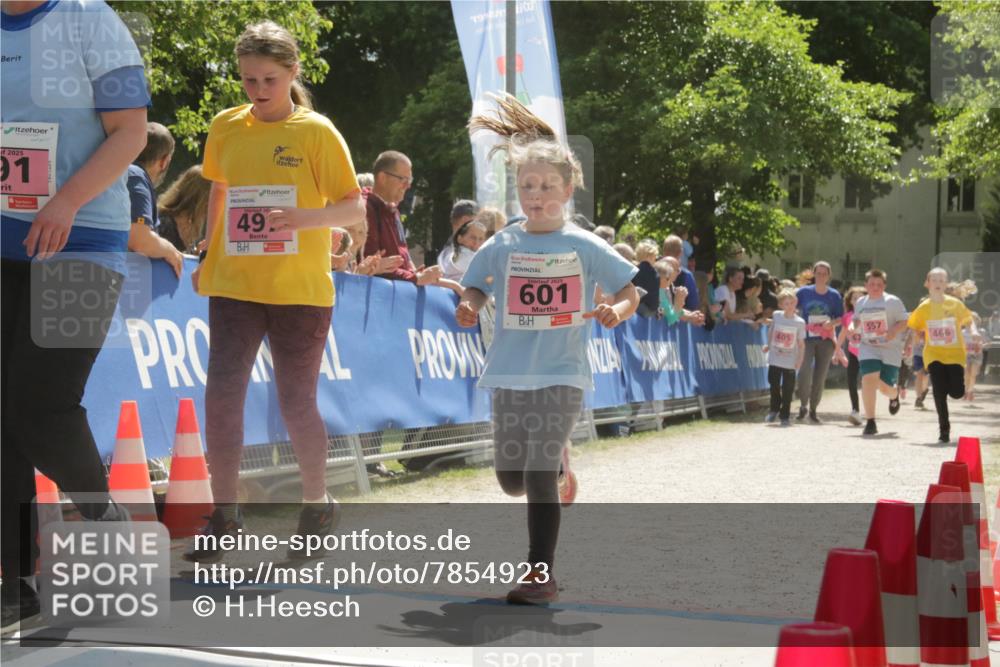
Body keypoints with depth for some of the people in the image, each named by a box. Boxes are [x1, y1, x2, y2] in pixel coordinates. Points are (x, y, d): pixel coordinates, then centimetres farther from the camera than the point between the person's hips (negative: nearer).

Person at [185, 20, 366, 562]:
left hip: (300, 289, -3)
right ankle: (223, 515, 5)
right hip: (234, 285, 3)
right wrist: (208, 256, 20)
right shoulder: (226, 127, 6)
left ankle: (317, 506, 27)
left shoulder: (317, 131, -5)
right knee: (222, 392, -8)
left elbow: (355, 209, -6)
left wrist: (307, 217, -25)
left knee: (297, 404, 4)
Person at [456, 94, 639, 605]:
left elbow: (630, 293, 4)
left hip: (561, 375, -3)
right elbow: (474, 291, 11)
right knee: (510, 480, 11)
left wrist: (616, 312, -17)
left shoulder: (585, 247, -2)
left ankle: (541, 574, -1)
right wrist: (467, 309, -11)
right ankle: (557, 460, 45)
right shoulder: (501, 247, 3)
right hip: (509, 375, 3)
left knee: (539, 477, -11)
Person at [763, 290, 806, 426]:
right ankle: (774, 410, 26)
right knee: (774, 384, 6)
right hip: (774, 358, 2)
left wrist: (800, 359, -10)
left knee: (788, 389, 1)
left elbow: (801, 343, -4)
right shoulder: (776, 316, -1)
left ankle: (785, 416, 12)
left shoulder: (800, 322, -6)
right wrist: (768, 345, 18)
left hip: (790, 362, -2)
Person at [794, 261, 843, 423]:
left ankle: (813, 410, 18)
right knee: (805, 370, -18)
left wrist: (831, 322, -14)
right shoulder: (804, 292, 1)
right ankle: (803, 405, 1)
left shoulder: (834, 295, 3)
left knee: (820, 376, 3)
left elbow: (841, 319, 7)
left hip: (826, 340, 1)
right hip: (807, 338, -1)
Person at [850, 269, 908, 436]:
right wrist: (852, 327, 1)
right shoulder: (860, 303, 9)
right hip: (868, 348, 2)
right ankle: (870, 422, -15)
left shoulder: (893, 301, -2)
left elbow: (903, 322, -2)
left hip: (890, 349, -2)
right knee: (868, 379, -21)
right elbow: (856, 320, 24)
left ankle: (895, 395, 43)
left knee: (885, 387, 0)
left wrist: (894, 331, -22)